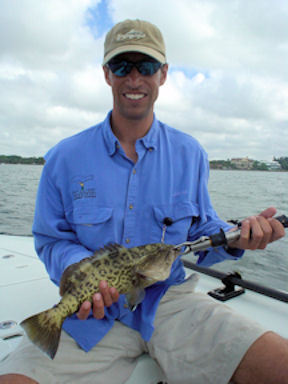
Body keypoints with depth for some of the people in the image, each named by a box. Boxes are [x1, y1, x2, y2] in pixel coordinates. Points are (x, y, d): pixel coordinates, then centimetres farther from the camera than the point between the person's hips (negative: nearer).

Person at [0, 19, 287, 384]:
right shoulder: (65, 158, -2)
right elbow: (51, 240, 2)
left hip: (168, 302, 2)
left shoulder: (189, 154, 3)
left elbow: (200, 234, 9)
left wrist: (236, 238, -12)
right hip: (93, 312, -1)